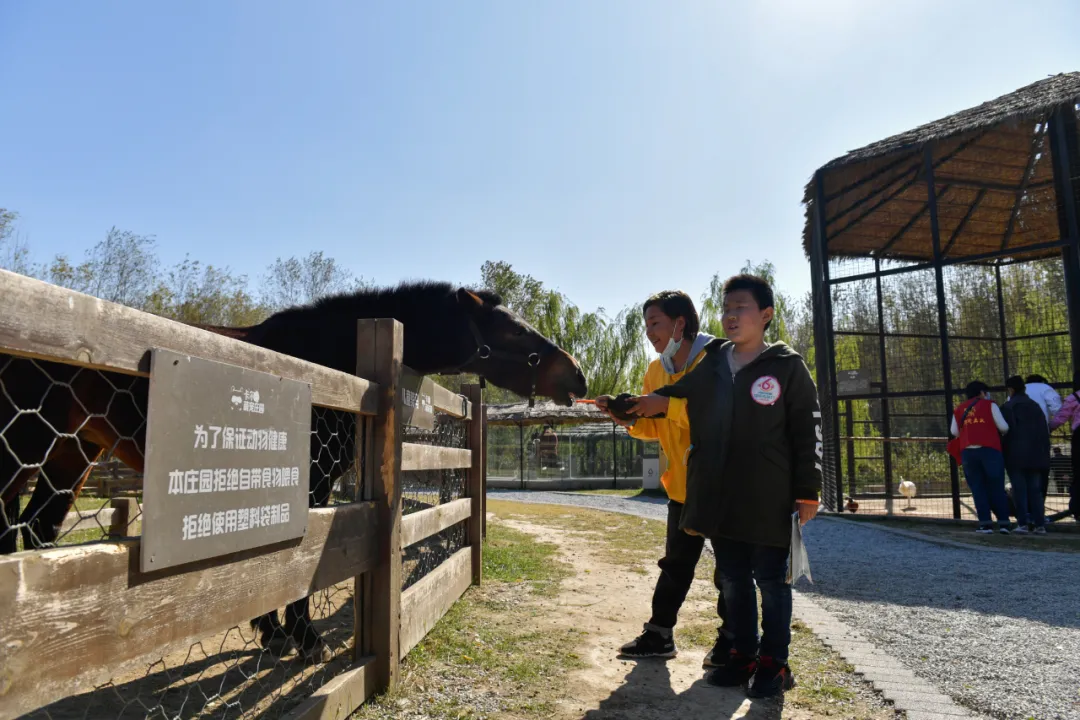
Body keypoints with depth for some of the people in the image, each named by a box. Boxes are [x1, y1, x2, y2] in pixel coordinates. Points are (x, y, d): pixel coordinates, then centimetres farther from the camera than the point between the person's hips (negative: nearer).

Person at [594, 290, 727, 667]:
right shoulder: (656, 371, 4)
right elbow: (654, 427, 10)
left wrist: (667, 403, -33)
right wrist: (627, 416, -9)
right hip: (683, 484, 6)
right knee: (676, 564, 14)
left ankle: (732, 637, 23)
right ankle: (659, 633, 24)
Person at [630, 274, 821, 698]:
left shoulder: (787, 366, -4)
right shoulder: (709, 364, 9)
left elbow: (808, 432, -4)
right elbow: (664, 400, 14)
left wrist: (807, 492, -7)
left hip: (769, 501, -4)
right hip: (720, 499, 5)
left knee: (771, 581, 8)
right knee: (733, 580, 14)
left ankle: (774, 662, 23)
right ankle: (742, 655, 29)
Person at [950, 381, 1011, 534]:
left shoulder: (959, 409, 16)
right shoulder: (989, 405, 8)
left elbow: (954, 431, 7)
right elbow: (1003, 427, 1)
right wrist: (1003, 433, 23)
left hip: (967, 451, 2)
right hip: (990, 450, -2)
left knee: (978, 488, 6)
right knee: (997, 488, 6)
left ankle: (985, 523, 0)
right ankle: (1003, 523, 3)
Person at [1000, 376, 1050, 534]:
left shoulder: (1008, 407, -5)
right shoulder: (1035, 406, 14)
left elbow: (1007, 431, -11)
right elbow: (1045, 431, 14)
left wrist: (1004, 453, -5)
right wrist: (1045, 454, 16)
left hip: (1016, 455, -5)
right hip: (1035, 455, 5)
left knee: (1019, 489, -3)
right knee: (1035, 489, 7)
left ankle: (1023, 523, -6)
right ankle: (1039, 524, 3)